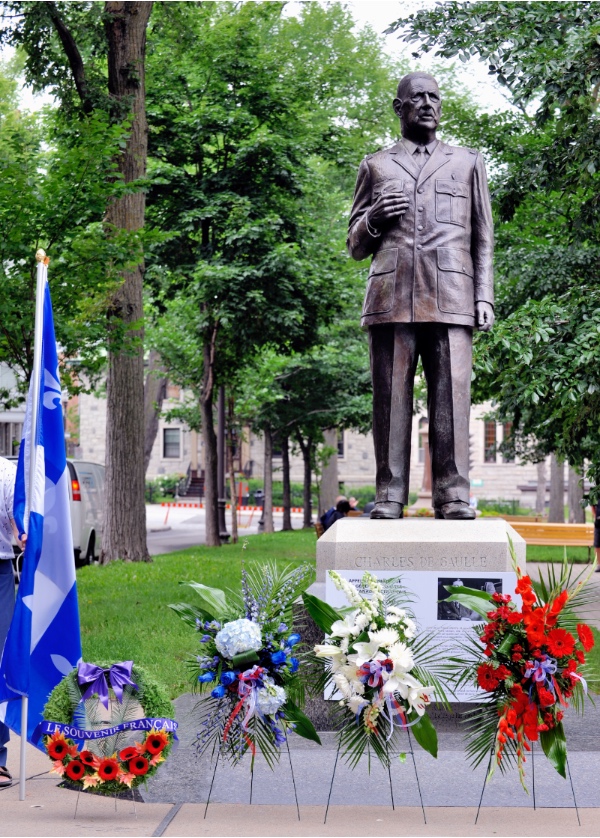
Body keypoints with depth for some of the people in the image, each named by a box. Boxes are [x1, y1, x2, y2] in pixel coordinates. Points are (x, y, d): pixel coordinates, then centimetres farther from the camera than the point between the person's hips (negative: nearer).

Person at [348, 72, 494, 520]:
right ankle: (389, 496, -6)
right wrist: (372, 219, 0)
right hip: (391, 297, 1)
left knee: (451, 396, -9)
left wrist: (484, 296, 6)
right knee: (391, 398, -5)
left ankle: (453, 495, -10)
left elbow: (482, 239, 19)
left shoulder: (467, 162, 23)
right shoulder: (376, 165, 22)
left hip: (451, 298, 0)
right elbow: (355, 246, 22)